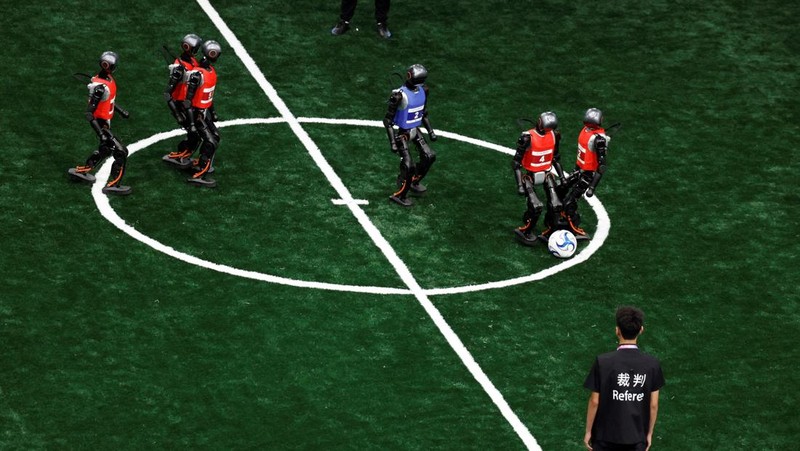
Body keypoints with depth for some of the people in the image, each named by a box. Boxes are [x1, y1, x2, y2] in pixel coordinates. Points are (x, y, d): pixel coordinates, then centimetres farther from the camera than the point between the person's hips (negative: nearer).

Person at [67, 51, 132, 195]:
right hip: (101, 123, -10)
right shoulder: (101, 87, -32)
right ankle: (113, 184, 4)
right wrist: (100, 132, -33)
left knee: (106, 149, 27)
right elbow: (89, 113, -30)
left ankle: (82, 170, 38)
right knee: (121, 152, -5)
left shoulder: (109, 78, -3)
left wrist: (121, 111, 23)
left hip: (105, 121, 10)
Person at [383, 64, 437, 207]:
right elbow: (388, 120, -21)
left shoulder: (423, 91, -3)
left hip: (415, 130, 8)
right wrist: (392, 142, -24)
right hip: (401, 133, -7)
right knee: (408, 166, -10)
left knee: (429, 156, 9)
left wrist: (431, 131, 13)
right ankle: (399, 195, 9)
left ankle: (414, 182, 32)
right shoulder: (400, 95, -26)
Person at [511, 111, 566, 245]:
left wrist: (561, 176, 13)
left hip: (547, 173, 5)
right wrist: (520, 184, -21)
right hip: (530, 175, -5)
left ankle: (547, 232, 16)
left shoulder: (554, 135, -3)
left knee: (555, 206, -4)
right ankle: (526, 232, 5)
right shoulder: (528, 138, -22)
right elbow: (516, 162, -18)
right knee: (536, 207, -18)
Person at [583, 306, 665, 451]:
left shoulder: (603, 362, -14)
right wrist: (649, 433, 11)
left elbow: (595, 402, -9)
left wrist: (588, 431, 3)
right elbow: (653, 405, -2)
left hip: (606, 436, -1)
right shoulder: (652, 364, -7)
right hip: (637, 438, 1)